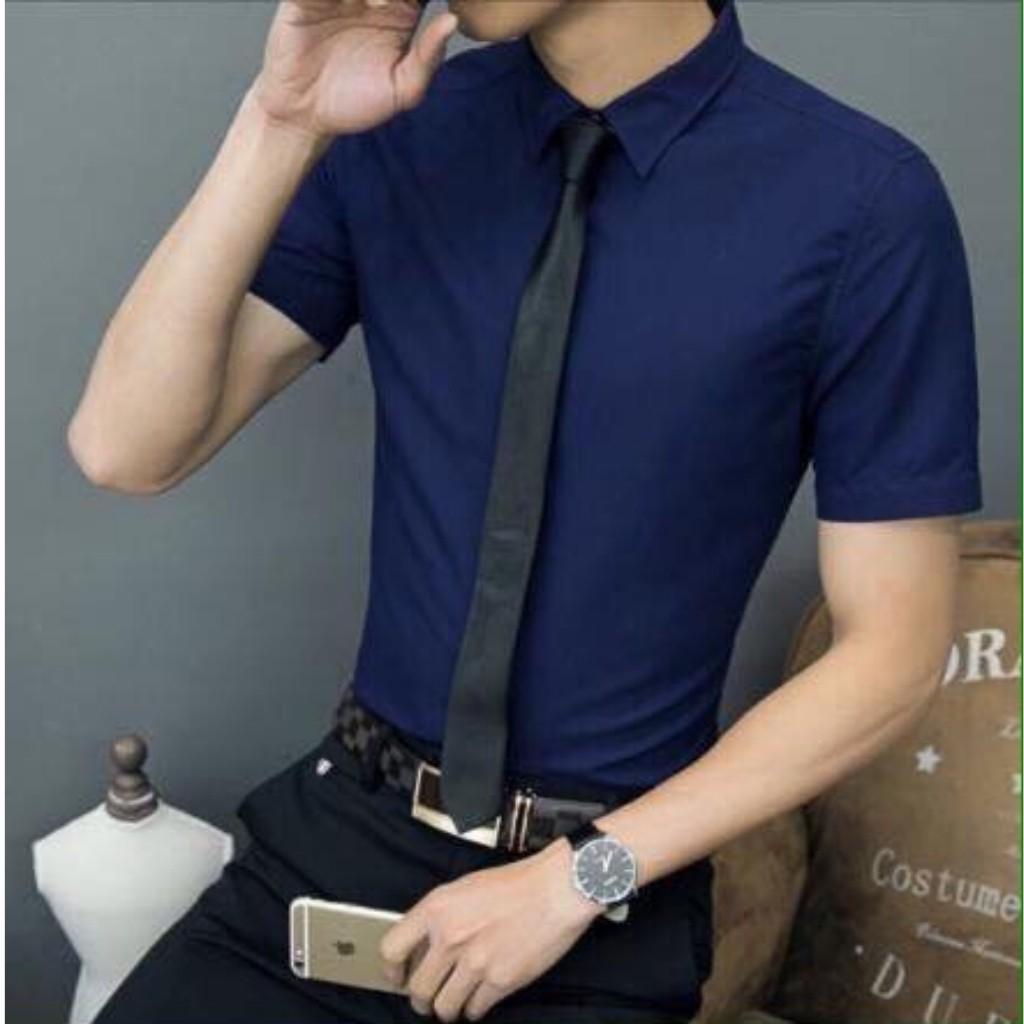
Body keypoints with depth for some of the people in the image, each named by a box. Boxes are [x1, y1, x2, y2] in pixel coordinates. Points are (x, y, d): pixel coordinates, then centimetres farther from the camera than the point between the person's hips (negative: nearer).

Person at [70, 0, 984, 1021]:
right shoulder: (393, 132, -4)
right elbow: (124, 449, -7)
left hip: (604, 903, -2)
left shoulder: (861, 201, -15)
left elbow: (894, 649, -9)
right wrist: (282, 126, -18)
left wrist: (579, 878, -12)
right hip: (336, 833, 3)